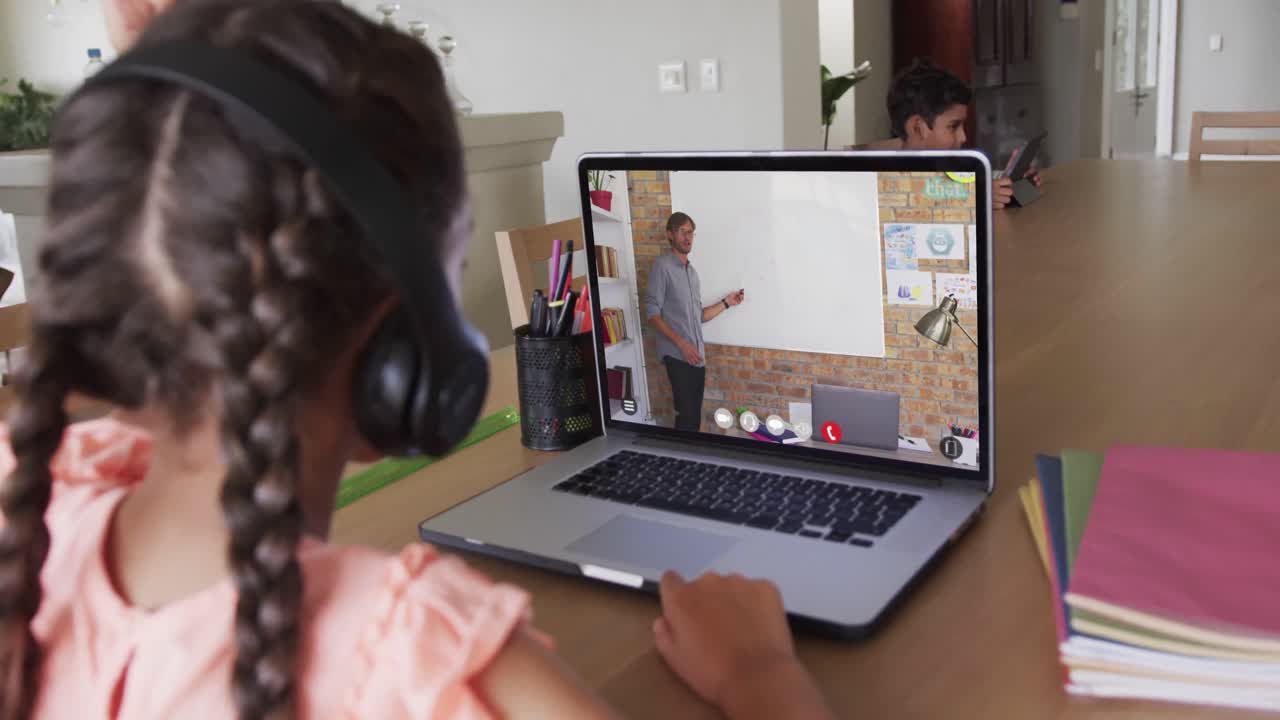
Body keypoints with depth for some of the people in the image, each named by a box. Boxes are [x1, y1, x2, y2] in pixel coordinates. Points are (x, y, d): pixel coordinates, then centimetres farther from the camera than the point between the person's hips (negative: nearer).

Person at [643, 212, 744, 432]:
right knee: (687, 415, -11)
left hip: (697, 355, 7)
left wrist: (726, 302, 12)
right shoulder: (662, 266, -5)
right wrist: (681, 343, -18)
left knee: (695, 415, 7)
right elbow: (652, 312, -12)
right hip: (677, 355, -7)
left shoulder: (692, 271, 18)